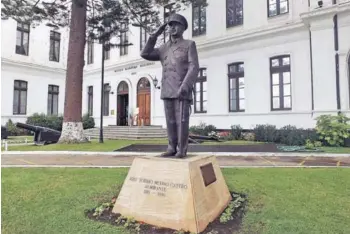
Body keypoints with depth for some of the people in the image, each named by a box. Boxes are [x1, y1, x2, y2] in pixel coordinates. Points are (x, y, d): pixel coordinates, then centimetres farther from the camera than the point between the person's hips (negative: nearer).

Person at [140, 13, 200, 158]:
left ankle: (182, 150, -1)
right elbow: (145, 54, 9)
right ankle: (172, 149, 10)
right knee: (170, 120, 3)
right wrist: (156, 34, 9)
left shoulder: (189, 45, 2)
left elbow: (194, 68, -10)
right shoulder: (164, 48, 19)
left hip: (182, 90, -5)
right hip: (168, 90, 5)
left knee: (182, 120, -9)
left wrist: (185, 86, -25)